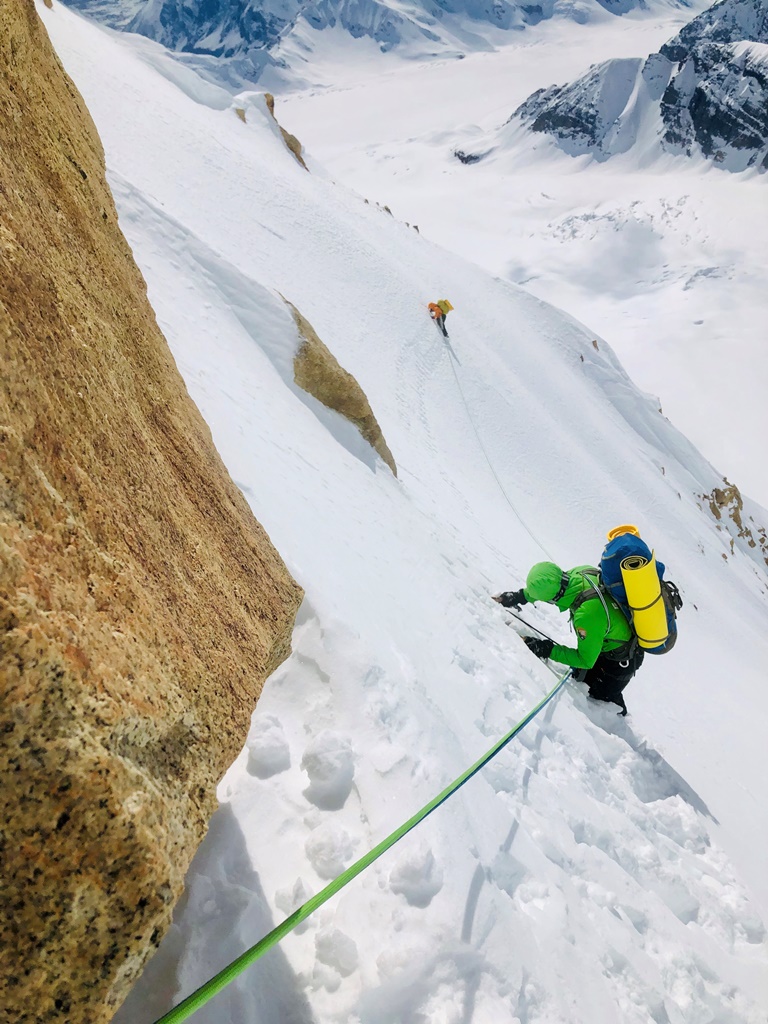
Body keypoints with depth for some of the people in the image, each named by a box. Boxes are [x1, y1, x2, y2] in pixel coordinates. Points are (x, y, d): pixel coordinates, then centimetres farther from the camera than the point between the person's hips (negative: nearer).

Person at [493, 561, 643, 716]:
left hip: (620, 662, -8)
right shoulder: (582, 572, -22)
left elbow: (585, 660, -26)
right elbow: (548, 585, 3)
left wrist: (546, 649, -25)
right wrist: (520, 596, -1)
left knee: (600, 699, 12)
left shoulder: (587, 615, -43)